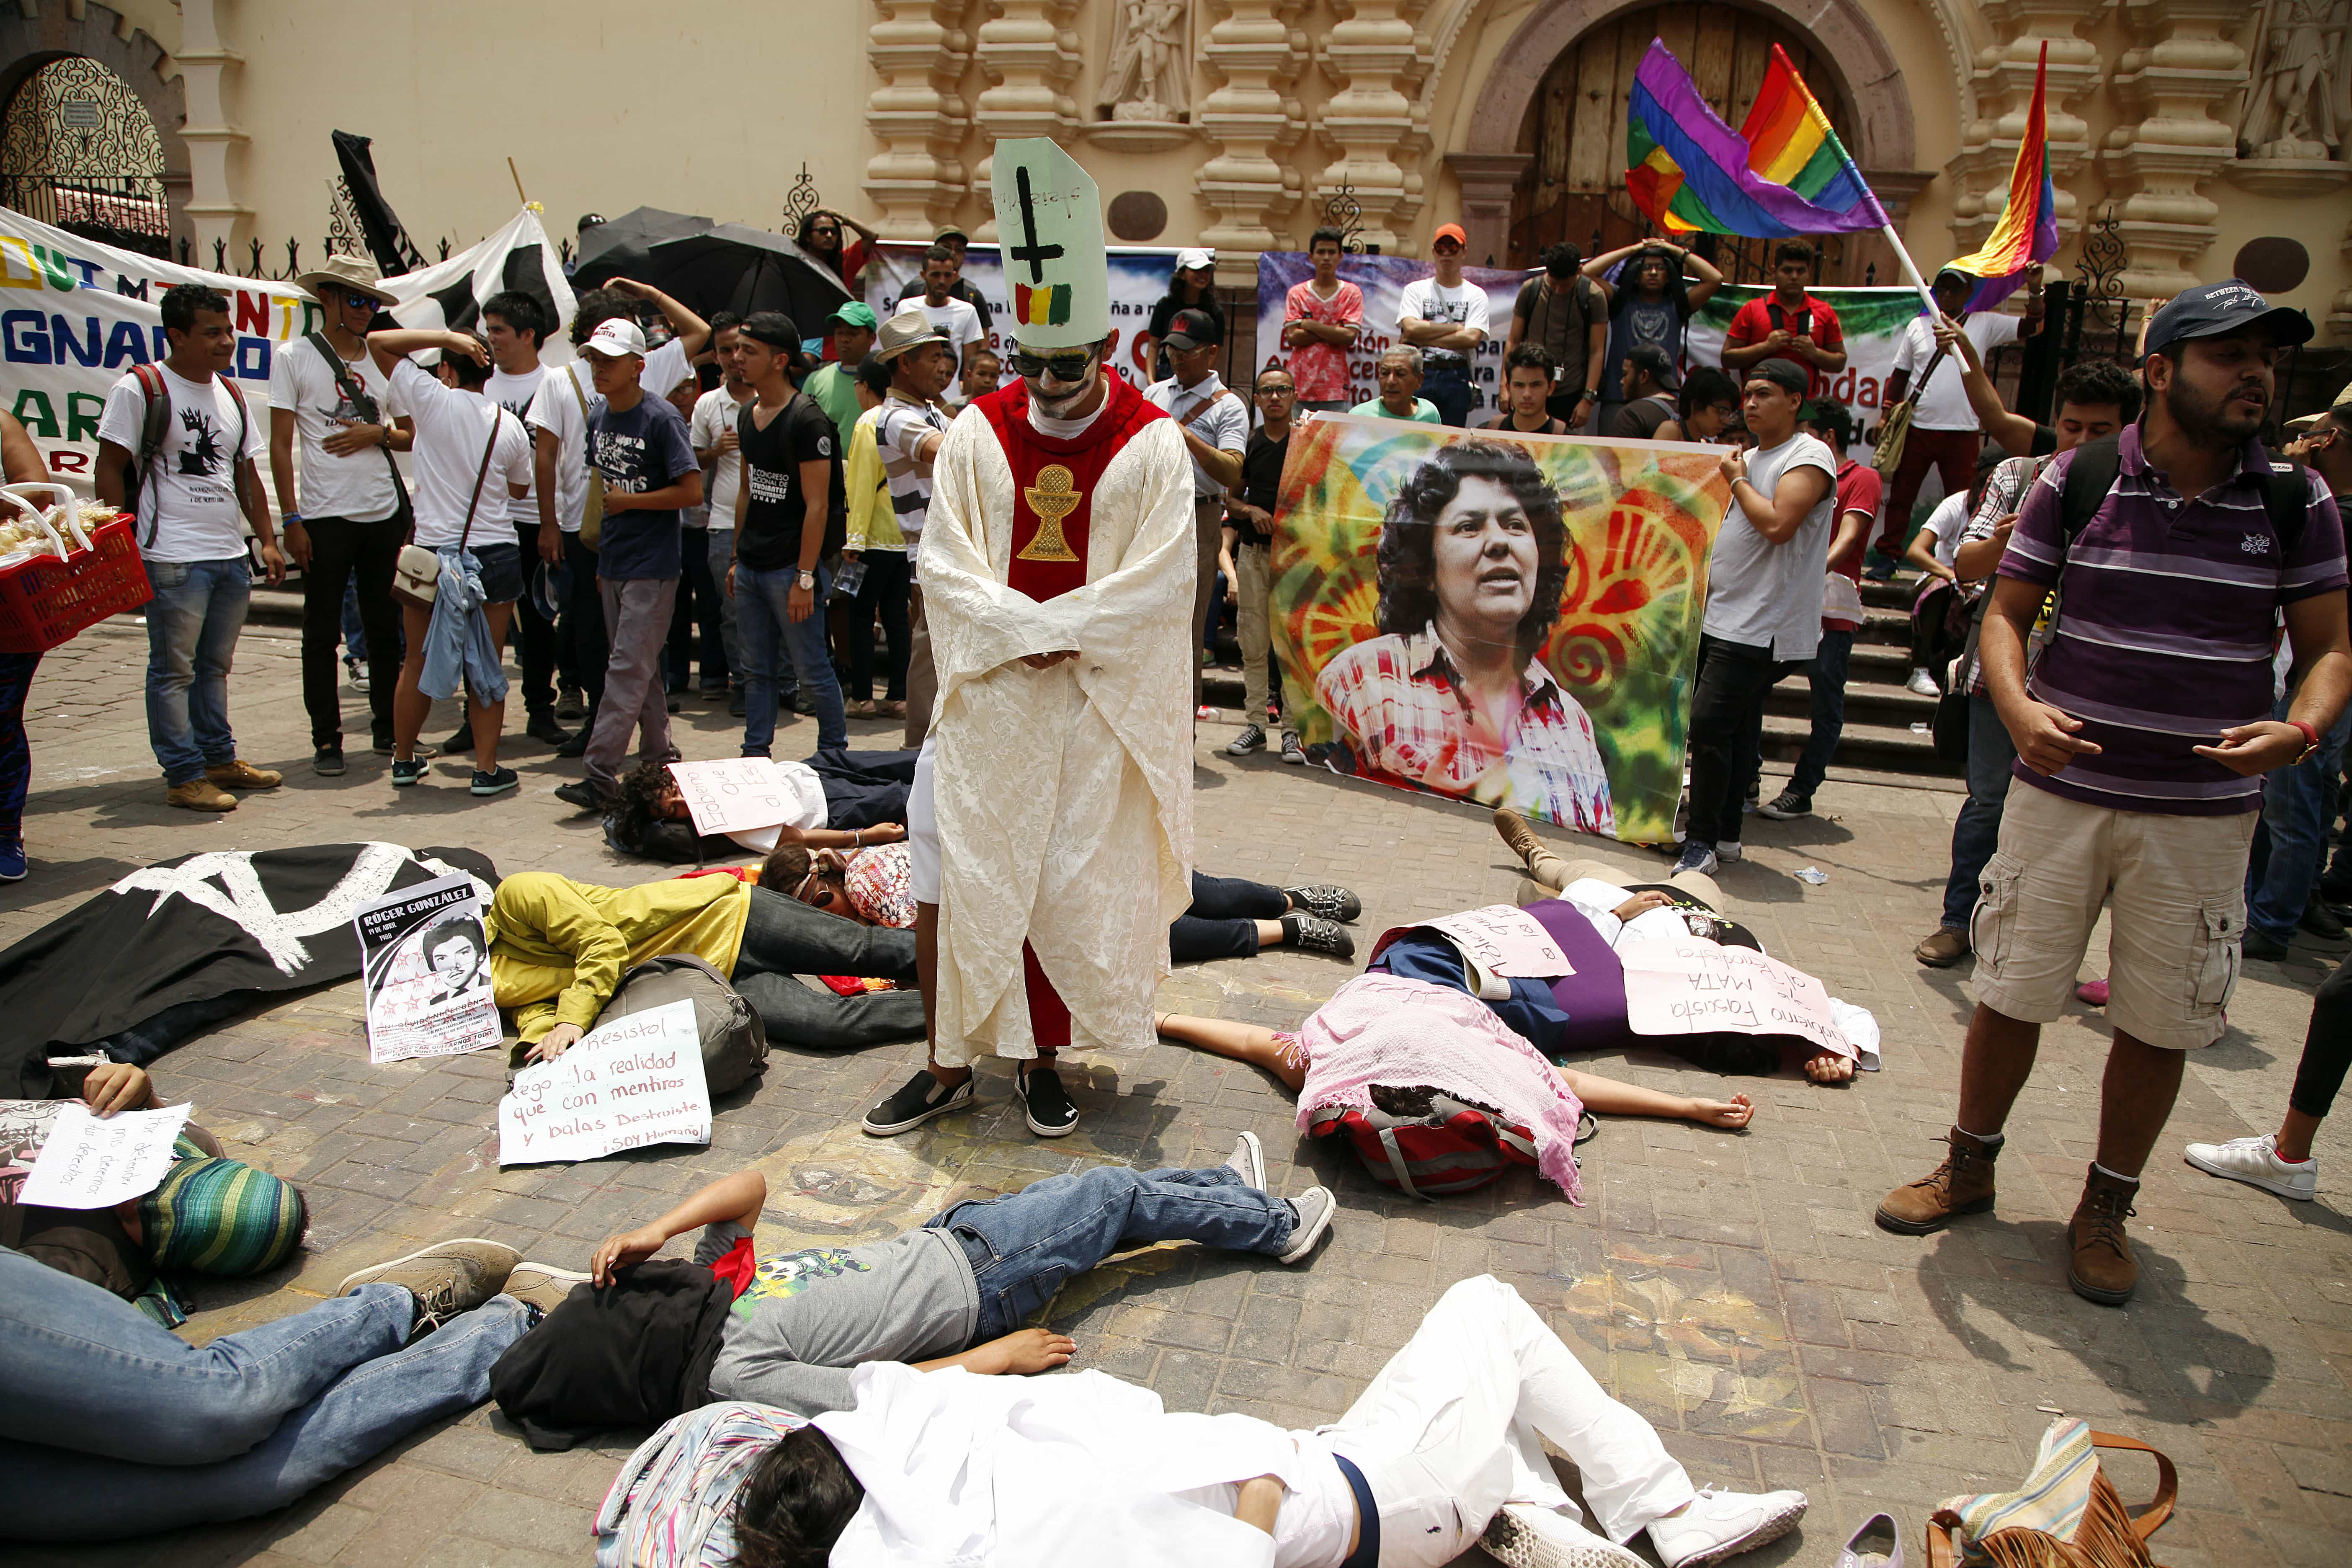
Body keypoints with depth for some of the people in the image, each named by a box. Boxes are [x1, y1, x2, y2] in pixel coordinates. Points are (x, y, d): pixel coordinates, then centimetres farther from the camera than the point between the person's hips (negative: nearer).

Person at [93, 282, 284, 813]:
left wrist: (267, 540, 15)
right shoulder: (139, 389, -6)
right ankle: (183, 776, 5)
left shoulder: (230, 394, 15)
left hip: (231, 555, 7)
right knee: (174, 670, 0)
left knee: (215, 666, 16)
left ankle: (219, 759, 26)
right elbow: (110, 468, -6)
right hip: (174, 559, -7)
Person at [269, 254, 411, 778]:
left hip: (384, 513, 4)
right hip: (325, 516, -3)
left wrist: (377, 433, -6)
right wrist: (290, 519, -8)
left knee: (386, 628, 10)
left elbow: (410, 435, 17)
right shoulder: (294, 356, 2)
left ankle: (388, 726, 22)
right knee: (322, 633, 1)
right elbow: (280, 444, -1)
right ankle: (327, 739, 9)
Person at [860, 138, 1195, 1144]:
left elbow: (1158, 579, -9)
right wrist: (1027, 633, -15)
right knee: (954, 875, 3)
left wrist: (1049, 628, -14)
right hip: (986, 698, 2)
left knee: (1072, 886, 6)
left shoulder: (1152, 444, -3)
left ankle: (1042, 1056, 25)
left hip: (1099, 703, -1)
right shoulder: (977, 435, 2)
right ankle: (949, 1065, 18)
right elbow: (945, 565, -2)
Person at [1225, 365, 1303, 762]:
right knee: (1253, 644, 5)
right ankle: (1256, 723, 12)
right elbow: (1230, 499, 16)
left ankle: (1293, 729, -2)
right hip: (1252, 553, 3)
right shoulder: (1247, 443, 11)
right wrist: (1251, 511, -5)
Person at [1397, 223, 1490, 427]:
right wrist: (1456, 327, -5)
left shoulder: (1476, 295, 9)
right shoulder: (1416, 289, 11)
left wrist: (1423, 338, -8)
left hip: (1458, 379, 0)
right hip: (1419, 374, 0)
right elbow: (1411, 328, -7)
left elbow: (1472, 338, -8)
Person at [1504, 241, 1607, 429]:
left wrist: (1588, 399, -9)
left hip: (1569, 393, -2)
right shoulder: (1530, 290, 3)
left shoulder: (1593, 297, -3)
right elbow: (1513, 341, 8)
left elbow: (1597, 351, -3)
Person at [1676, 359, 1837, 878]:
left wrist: (1738, 481, -9)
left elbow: (1777, 524, -22)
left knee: (1709, 722, -15)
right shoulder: (1749, 459, 18)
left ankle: (1703, 843, -10)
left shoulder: (1810, 457, -9)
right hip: (1724, 617, 9)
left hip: (1761, 626, -9)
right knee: (1734, 729, 13)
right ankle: (1725, 836, 20)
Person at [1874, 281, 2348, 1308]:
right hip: (2062, 790, -1)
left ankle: (2106, 1208, 28)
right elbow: (2006, 613, 1)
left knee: (2161, 1024, 8)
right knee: (2011, 993, 8)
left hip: (2204, 812, 1)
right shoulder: (2077, 481, -3)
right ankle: (1969, 1167, 30)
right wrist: (2018, 707, -19)